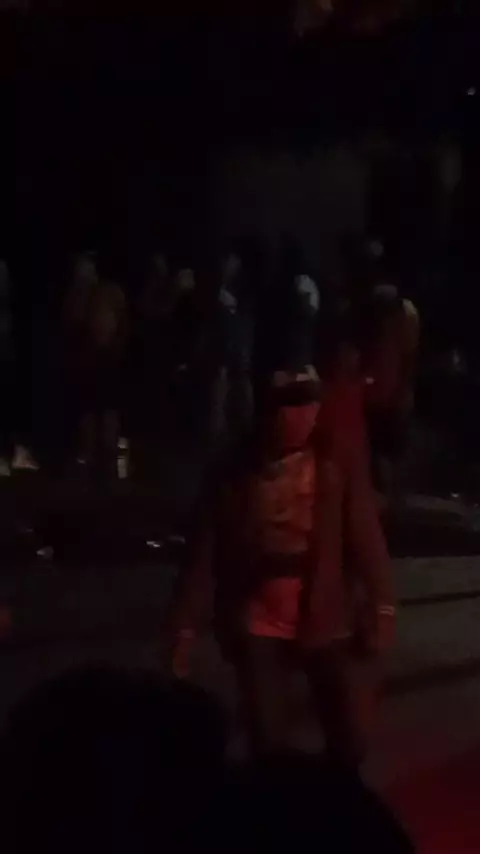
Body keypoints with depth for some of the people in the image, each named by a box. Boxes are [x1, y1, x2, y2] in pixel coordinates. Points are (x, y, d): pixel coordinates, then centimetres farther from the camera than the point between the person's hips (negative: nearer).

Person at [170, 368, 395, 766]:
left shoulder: (341, 466, -3)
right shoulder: (236, 475, -3)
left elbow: (367, 539, -9)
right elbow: (206, 555, -2)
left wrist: (381, 606, -20)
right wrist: (187, 628, -4)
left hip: (326, 621, 0)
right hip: (259, 625, 0)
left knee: (352, 736, 1)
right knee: (267, 741, 4)